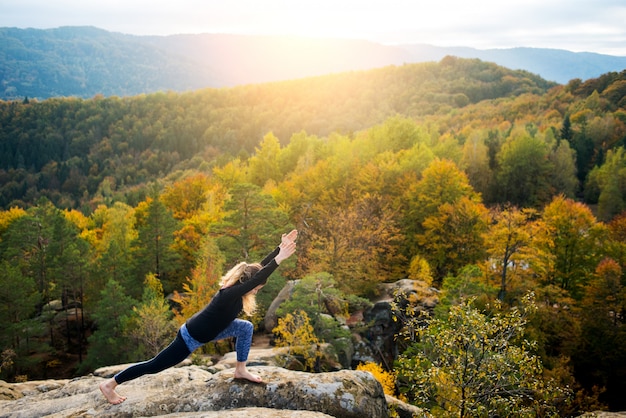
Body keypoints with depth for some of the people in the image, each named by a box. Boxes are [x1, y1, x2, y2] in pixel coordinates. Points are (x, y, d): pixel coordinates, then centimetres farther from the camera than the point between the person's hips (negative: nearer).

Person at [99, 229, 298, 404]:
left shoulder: (234, 288, -8)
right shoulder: (229, 294, -32)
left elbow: (259, 268, -5)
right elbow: (257, 279, -44)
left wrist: (281, 247, -11)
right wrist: (279, 258, -44)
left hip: (205, 329, 9)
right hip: (191, 337, -9)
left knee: (246, 327, 2)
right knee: (155, 366, 2)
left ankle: (240, 370, 14)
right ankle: (109, 384, 16)